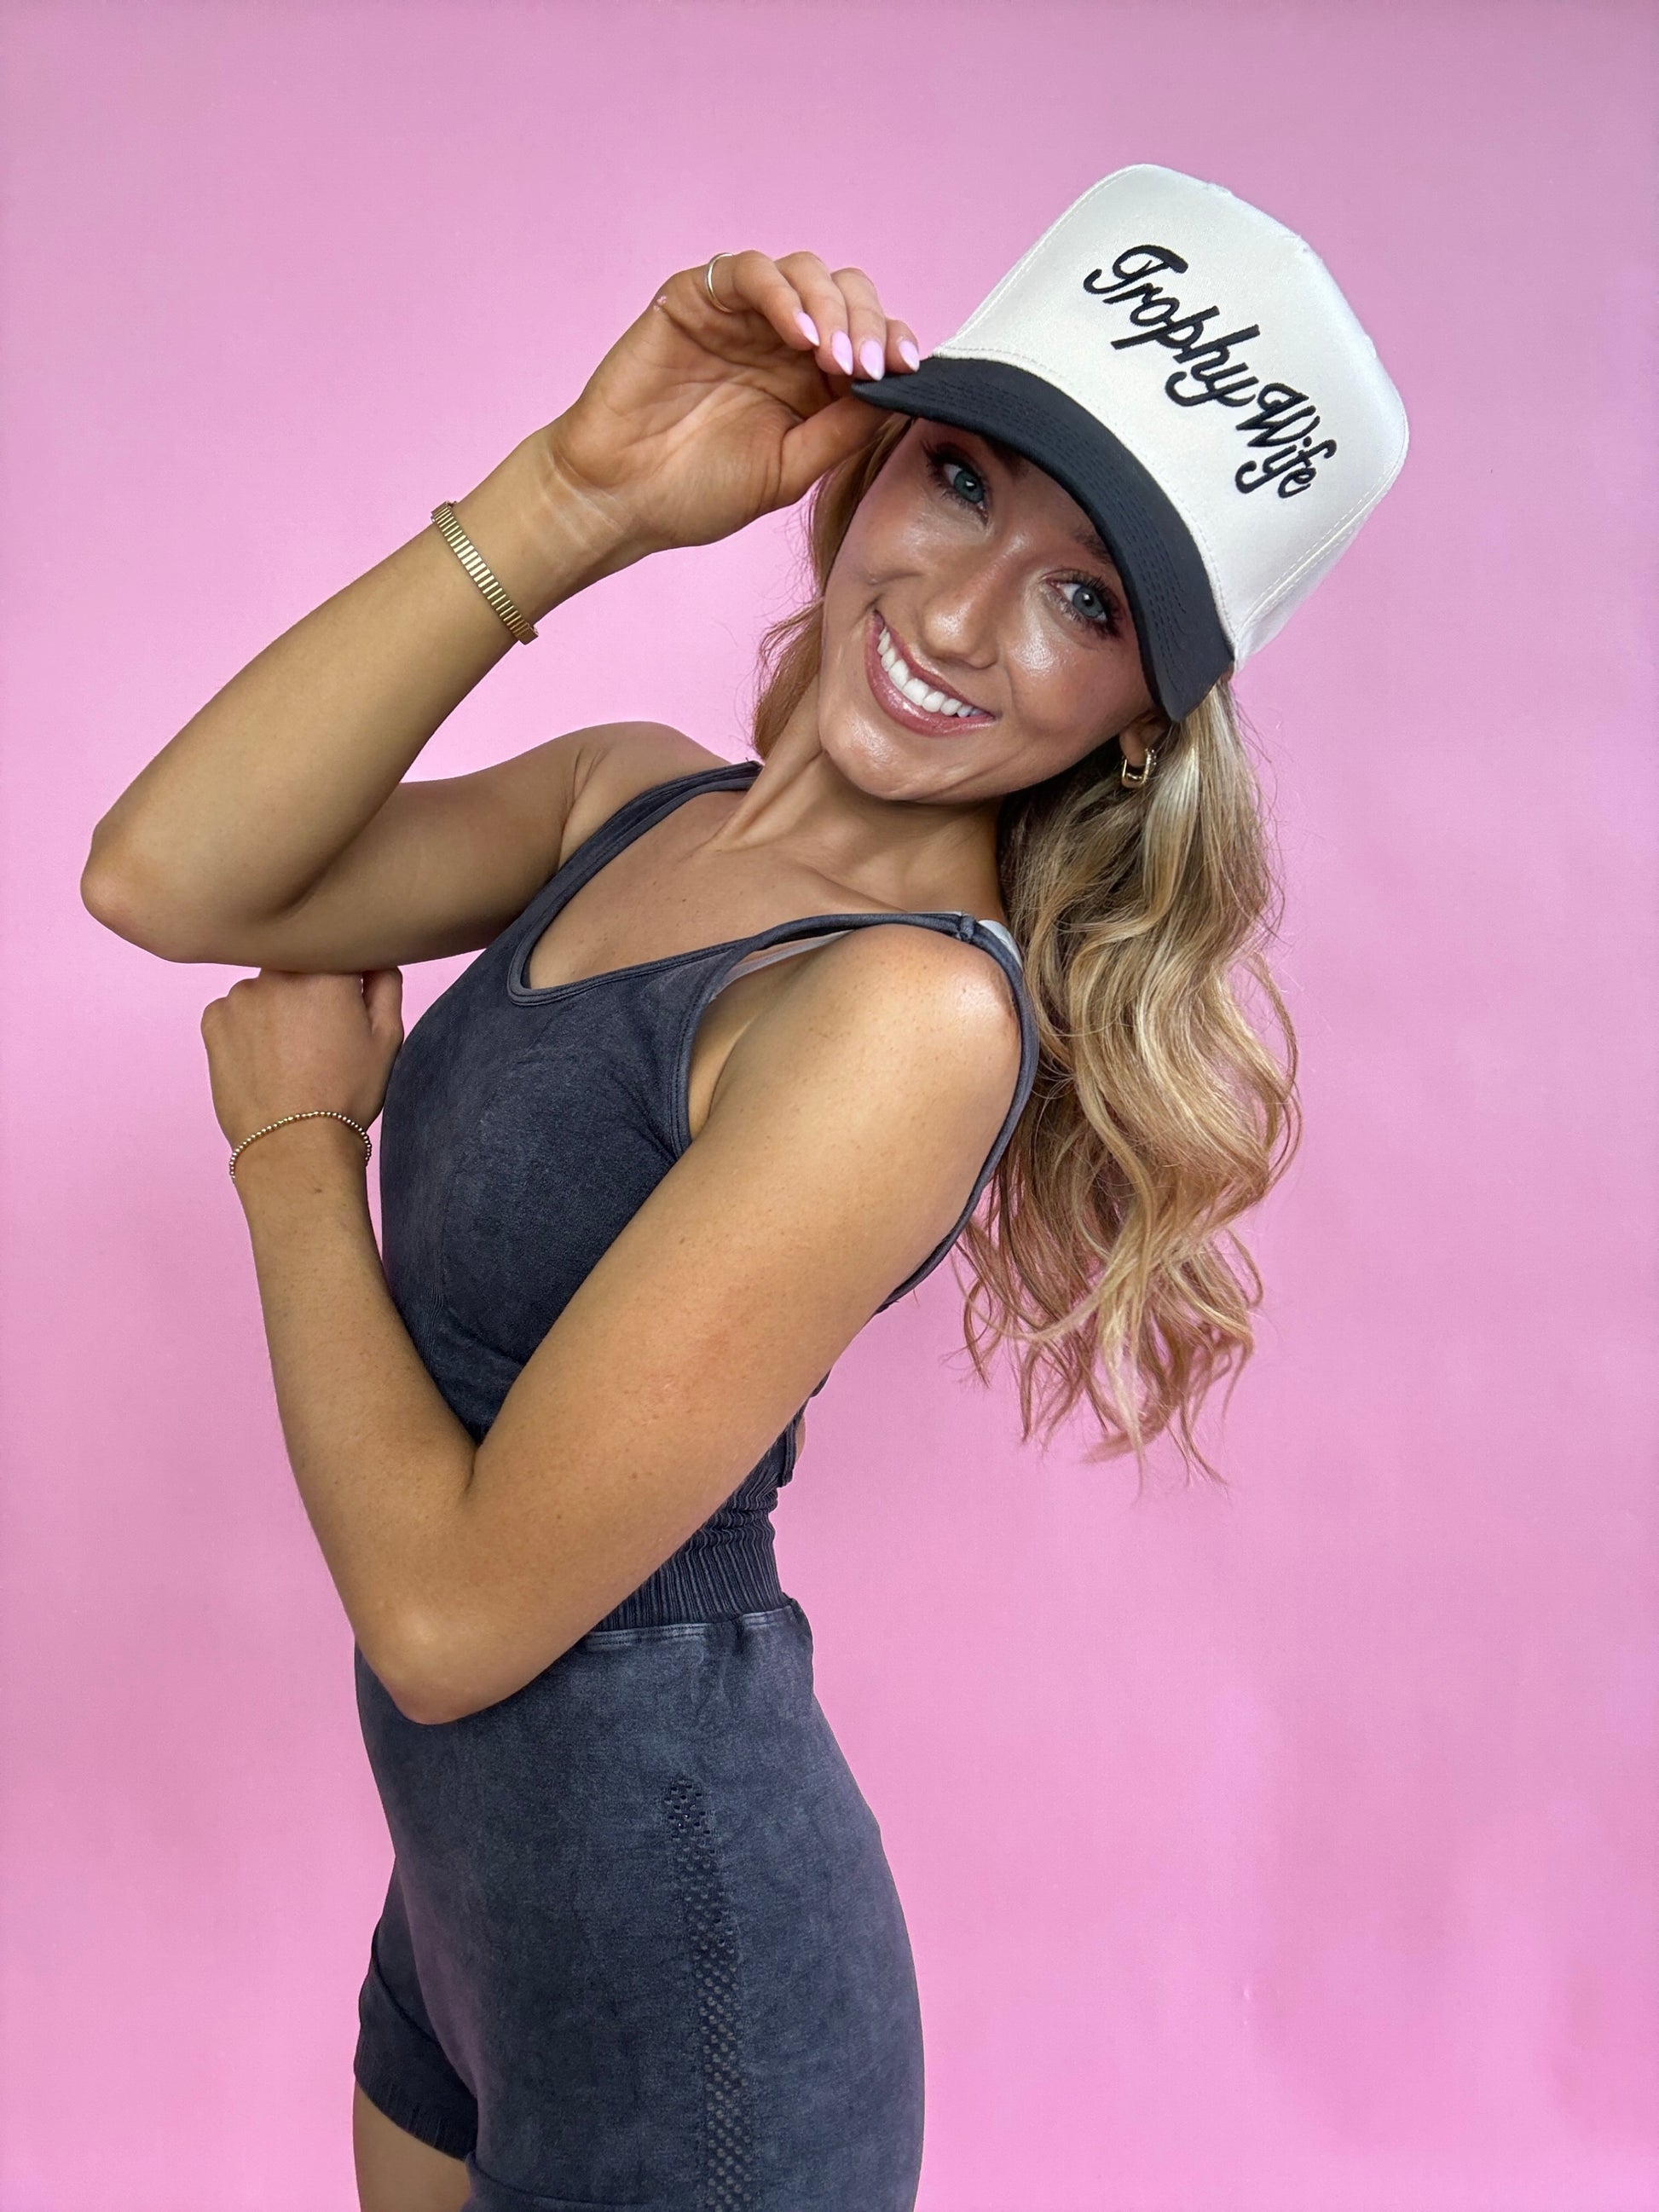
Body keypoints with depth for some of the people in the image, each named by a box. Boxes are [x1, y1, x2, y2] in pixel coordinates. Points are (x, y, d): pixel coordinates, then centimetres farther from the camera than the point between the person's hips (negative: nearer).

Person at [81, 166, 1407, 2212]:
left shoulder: (912, 1010, -26)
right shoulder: (636, 798, -1)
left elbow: (449, 1611, -24)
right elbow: (166, 876, -11)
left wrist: (293, 1144, -9)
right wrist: (573, 502, -16)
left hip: (666, 1948, -7)